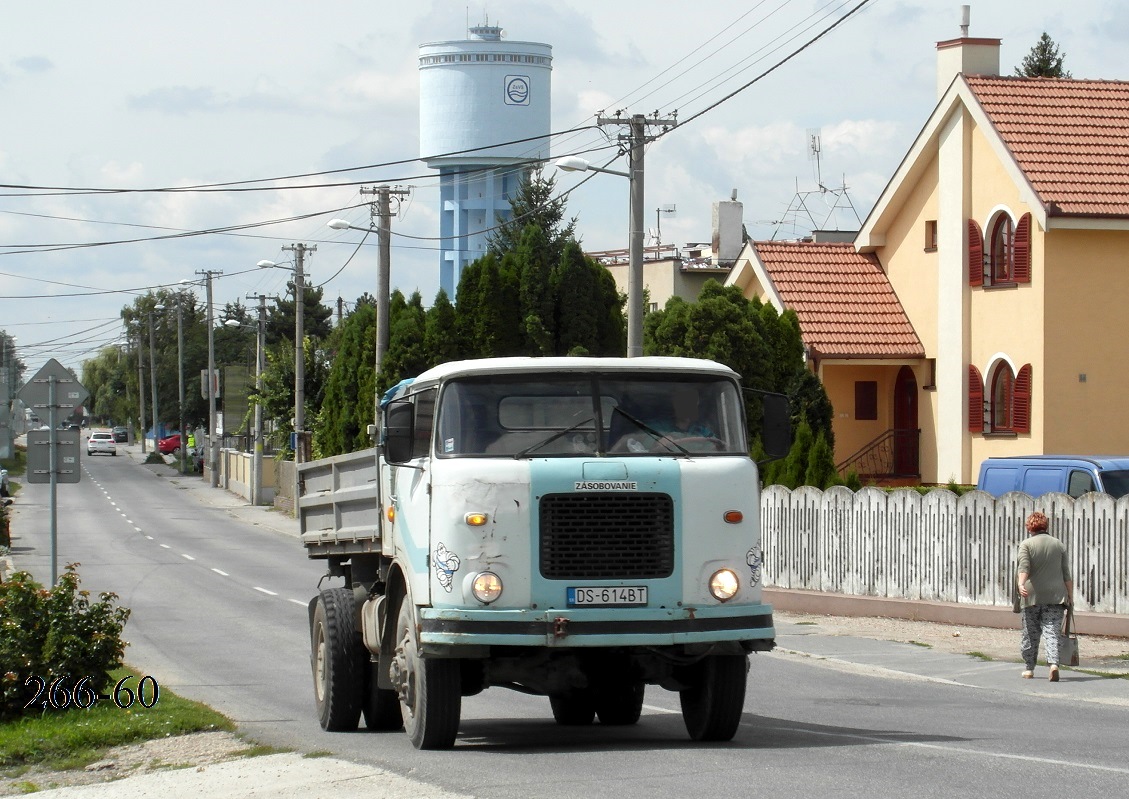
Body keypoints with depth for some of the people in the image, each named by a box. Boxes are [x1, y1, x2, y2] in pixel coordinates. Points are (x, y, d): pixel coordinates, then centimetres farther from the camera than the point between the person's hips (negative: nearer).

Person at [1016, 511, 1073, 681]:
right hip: (1055, 596, 2)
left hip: (1032, 596, -2)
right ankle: (1053, 663, -25)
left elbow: (1024, 567, -16)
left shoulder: (1026, 544, 0)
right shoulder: (1059, 545, 9)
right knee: (1052, 631, -4)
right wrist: (1070, 596, 13)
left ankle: (1028, 669, 19)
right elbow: (1066, 574, 9)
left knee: (1030, 634, 10)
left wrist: (1021, 584, -29)